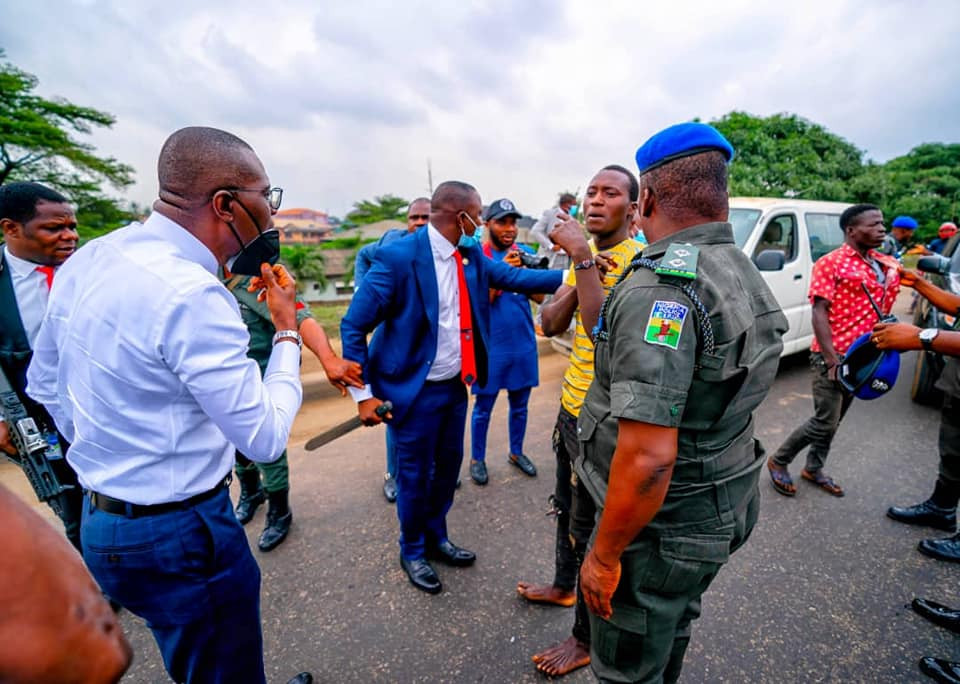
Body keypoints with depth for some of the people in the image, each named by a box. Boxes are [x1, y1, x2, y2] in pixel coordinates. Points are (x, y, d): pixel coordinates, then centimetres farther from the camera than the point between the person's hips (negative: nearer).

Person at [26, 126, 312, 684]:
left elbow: (44, 384, 12)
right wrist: (287, 329, -14)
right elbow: (265, 439, -24)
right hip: (180, 535, -8)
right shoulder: (193, 297, -28)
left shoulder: (87, 260, 0)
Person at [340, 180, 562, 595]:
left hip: (456, 385, 7)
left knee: (448, 466, 21)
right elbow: (353, 326, -17)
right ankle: (413, 551, 38)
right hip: (417, 390, -7)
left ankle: (436, 538, 46)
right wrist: (364, 393, -17)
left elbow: (512, 277, 1)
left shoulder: (471, 256, 1)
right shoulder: (399, 256, -21)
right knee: (415, 475, 12)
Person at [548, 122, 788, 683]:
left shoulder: (661, 288, -29)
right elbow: (612, 334, 8)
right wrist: (583, 260, 12)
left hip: (661, 526, -8)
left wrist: (605, 555, -18)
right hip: (723, 510, 9)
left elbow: (649, 457, -33)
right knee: (670, 635, 33)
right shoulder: (742, 273, 2)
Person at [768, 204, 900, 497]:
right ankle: (778, 462, 12)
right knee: (826, 422, -5)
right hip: (832, 356, -7)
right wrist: (831, 359, -21)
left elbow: (883, 309, 19)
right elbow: (819, 313, -17)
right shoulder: (831, 263, -12)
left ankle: (814, 469, 31)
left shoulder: (886, 265, 11)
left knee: (834, 420, 16)